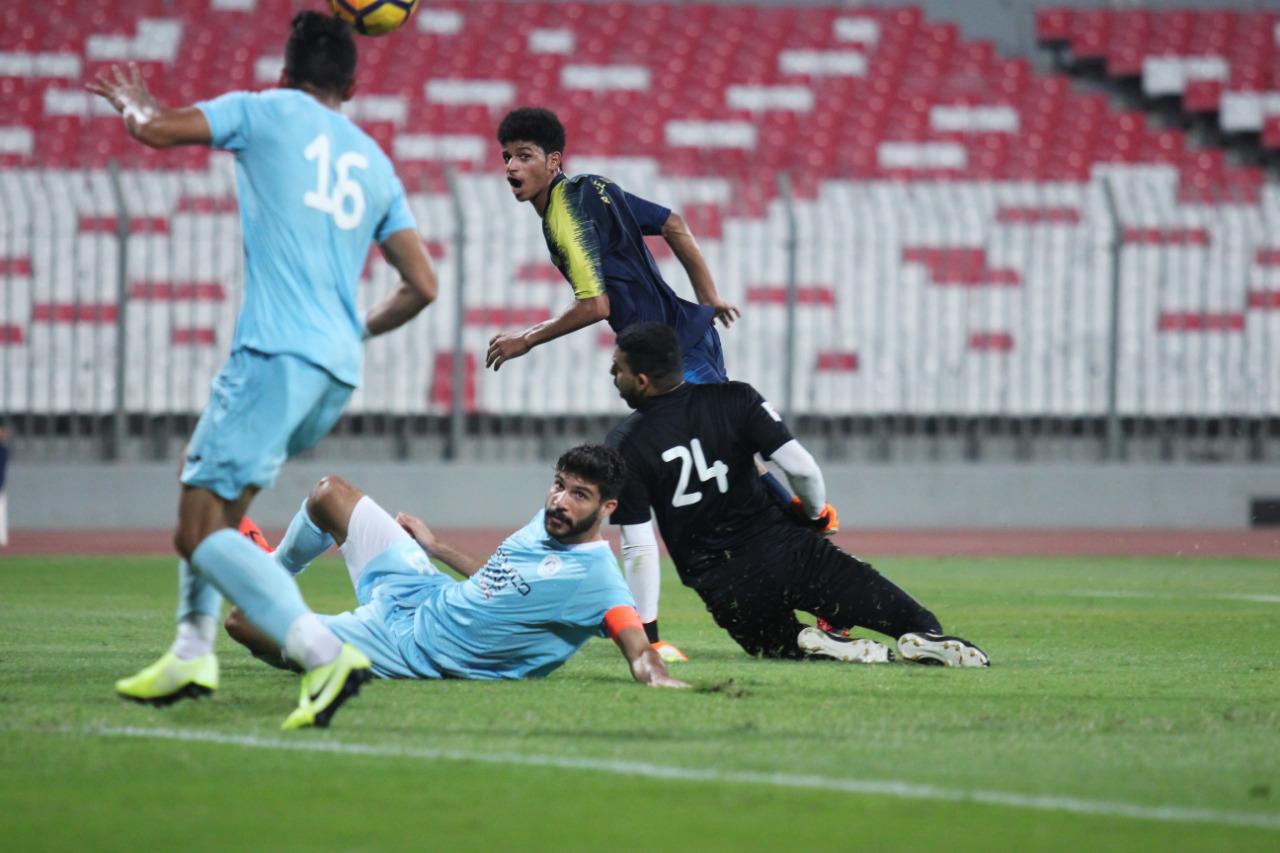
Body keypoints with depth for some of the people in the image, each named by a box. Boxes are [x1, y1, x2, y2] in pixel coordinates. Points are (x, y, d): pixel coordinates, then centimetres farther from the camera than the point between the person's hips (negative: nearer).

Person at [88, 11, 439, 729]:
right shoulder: (376, 164, 20)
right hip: (340, 369, 7)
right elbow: (423, 286, 16)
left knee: (200, 531, -11)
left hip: (279, 354, -7)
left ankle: (326, 654, -29)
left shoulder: (268, 112, 5)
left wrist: (133, 104, 25)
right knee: (206, 489, 26)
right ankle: (194, 653, 17)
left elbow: (156, 130, 1)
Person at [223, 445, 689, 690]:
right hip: (423, 590, 7)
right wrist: (437, 546, 26)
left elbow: (639, 650, -37)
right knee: (330, 492, 17)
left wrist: (656, 675, -59)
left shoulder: (594, 578, -27)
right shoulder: (547, 522, -1)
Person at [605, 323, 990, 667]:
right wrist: (817, 513, 11)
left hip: (722, 590, 0)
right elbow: (802, 469, -11)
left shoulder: (623, 447, -6)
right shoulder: (734, 399, -3)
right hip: (783, 549, 0)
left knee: (776, 640, 26)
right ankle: (928, 635, -25)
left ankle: (801, 642, -7)